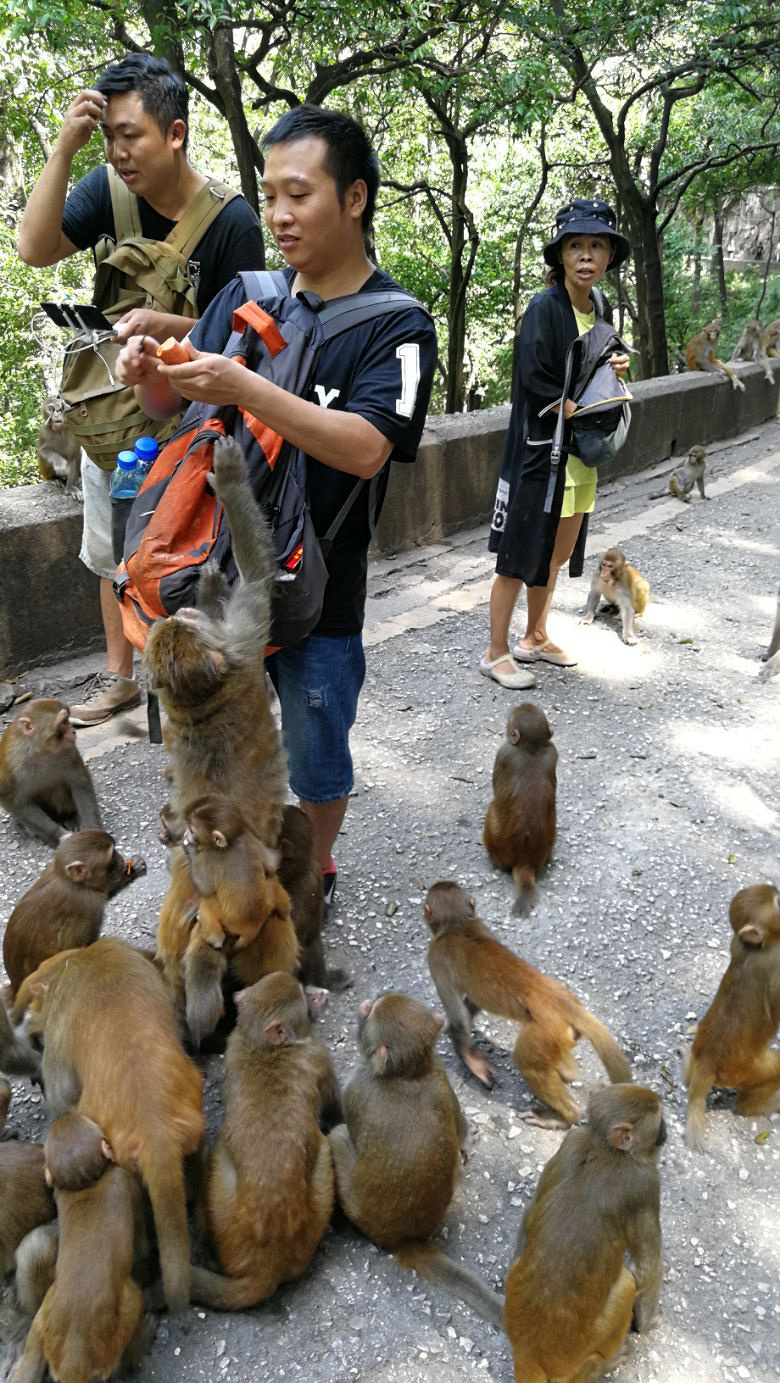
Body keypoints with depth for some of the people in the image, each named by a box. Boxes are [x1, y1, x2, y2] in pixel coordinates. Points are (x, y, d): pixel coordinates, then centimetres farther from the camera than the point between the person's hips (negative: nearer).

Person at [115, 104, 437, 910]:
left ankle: (313, 870, 40)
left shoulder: (396, 325, -10)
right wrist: (150, 373, -16)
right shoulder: (246, 296, 3)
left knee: (316, 761, 13)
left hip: (317, 592, -4)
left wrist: (243, 389, -34)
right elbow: (171, 408, 8)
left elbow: (365, 449, -26)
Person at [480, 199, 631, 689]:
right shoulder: (545, 307, -13)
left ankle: (535, 638, 31)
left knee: (556, 555, 15)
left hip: (581, 455, 8)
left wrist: (612, 370, -1)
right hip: (540, 451, -8)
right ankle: (496, 654, 10)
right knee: (521, 557, -2)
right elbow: (534, 379, -19)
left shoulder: (600, 311, 10)